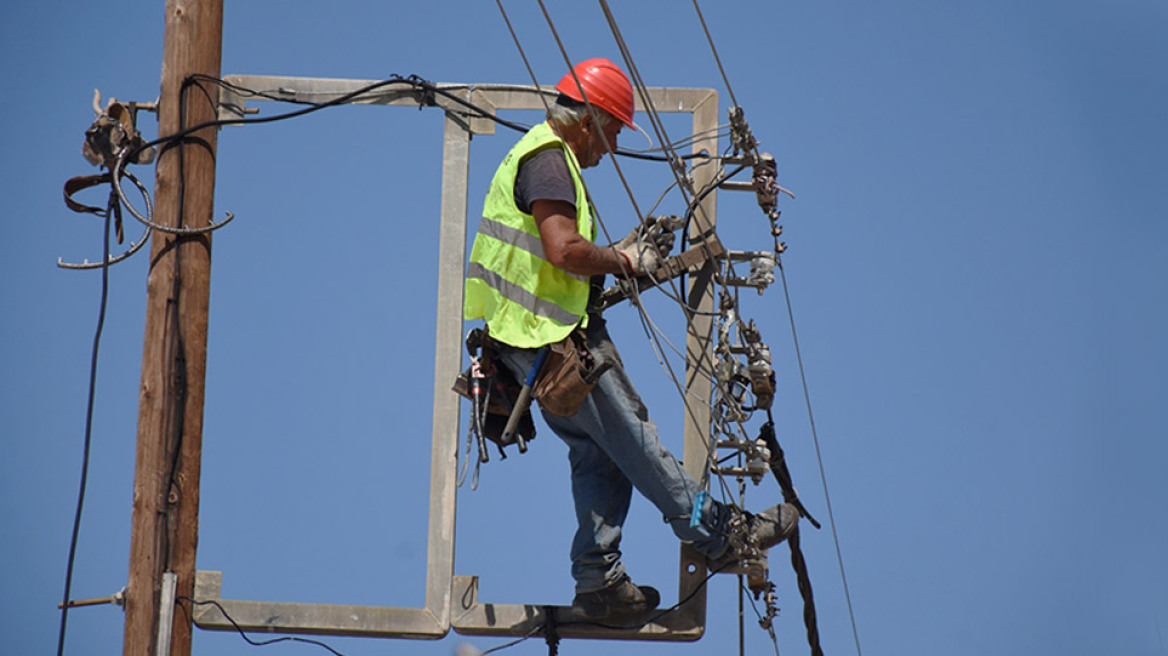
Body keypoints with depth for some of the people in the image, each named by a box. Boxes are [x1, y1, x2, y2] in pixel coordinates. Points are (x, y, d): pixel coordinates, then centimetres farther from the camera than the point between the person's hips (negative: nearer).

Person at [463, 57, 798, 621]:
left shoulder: (534, 154, 22)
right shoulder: (549, 160, -13)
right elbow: (563, 250, -26)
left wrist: (615, 254, 15)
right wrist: (623, 262, -10)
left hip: (526, 339, 11)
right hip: (553, 339, -11)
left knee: (598, 452, 9)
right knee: (632, 437, -4)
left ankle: (598, 580, 5)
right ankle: (721, 534, 2)